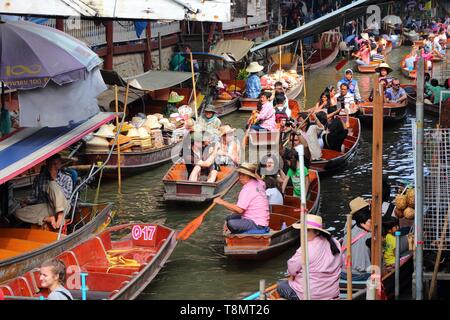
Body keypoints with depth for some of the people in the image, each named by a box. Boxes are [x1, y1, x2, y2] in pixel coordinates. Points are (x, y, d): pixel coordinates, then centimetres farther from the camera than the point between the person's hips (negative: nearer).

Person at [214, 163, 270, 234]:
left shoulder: (247, 189, -19)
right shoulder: (259, 183, 8)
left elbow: (239, 210, -25)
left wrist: (222, 202, -17)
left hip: (257, 225, -10)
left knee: (231, 223, -27)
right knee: (230, 218, 16)